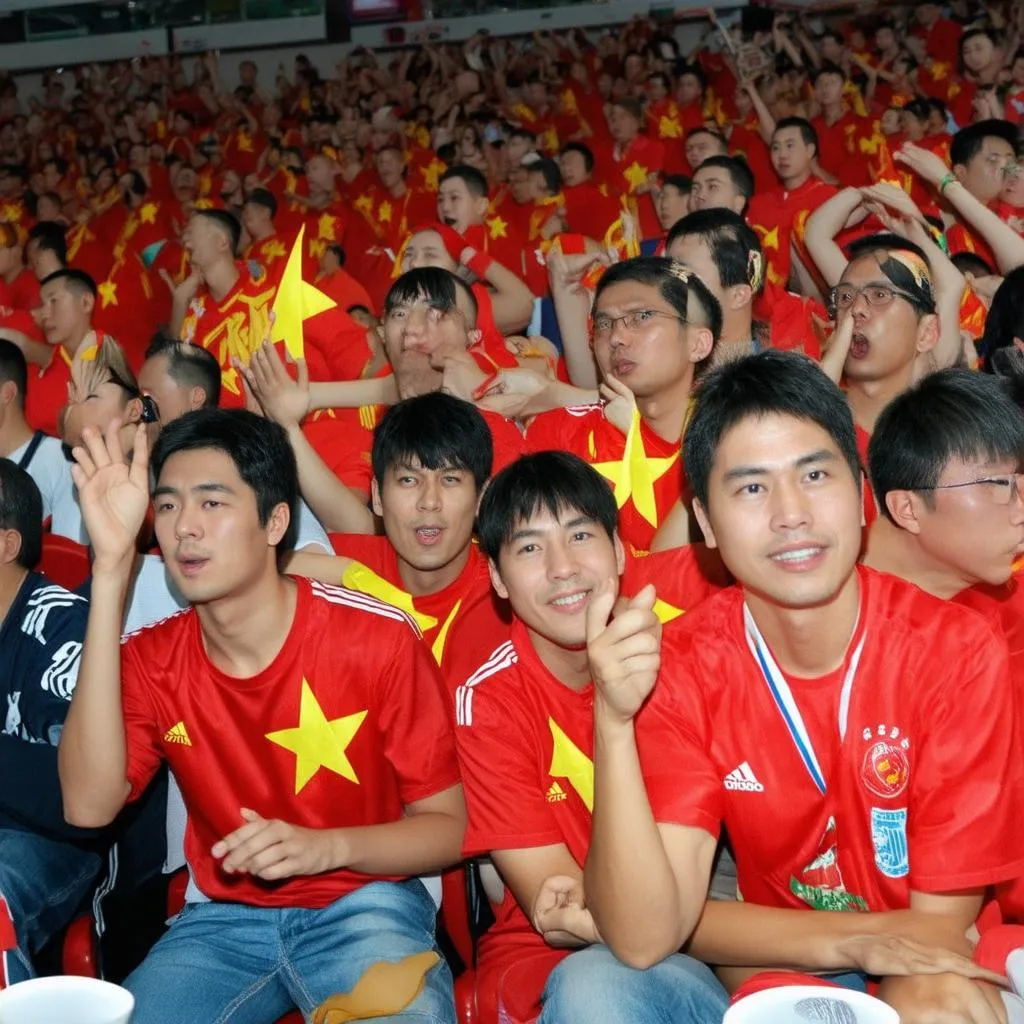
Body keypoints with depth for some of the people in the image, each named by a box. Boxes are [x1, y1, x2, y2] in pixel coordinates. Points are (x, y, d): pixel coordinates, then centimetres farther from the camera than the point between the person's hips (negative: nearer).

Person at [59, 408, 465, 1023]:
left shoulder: (378, 639, -12)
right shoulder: (151, 660, -2)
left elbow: (449, 828, -3)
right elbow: (89, 806, -21)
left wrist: (328, 846, -24)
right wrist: (111, 570, -22)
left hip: (364, 903, -3)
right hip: (224, 916, 4)